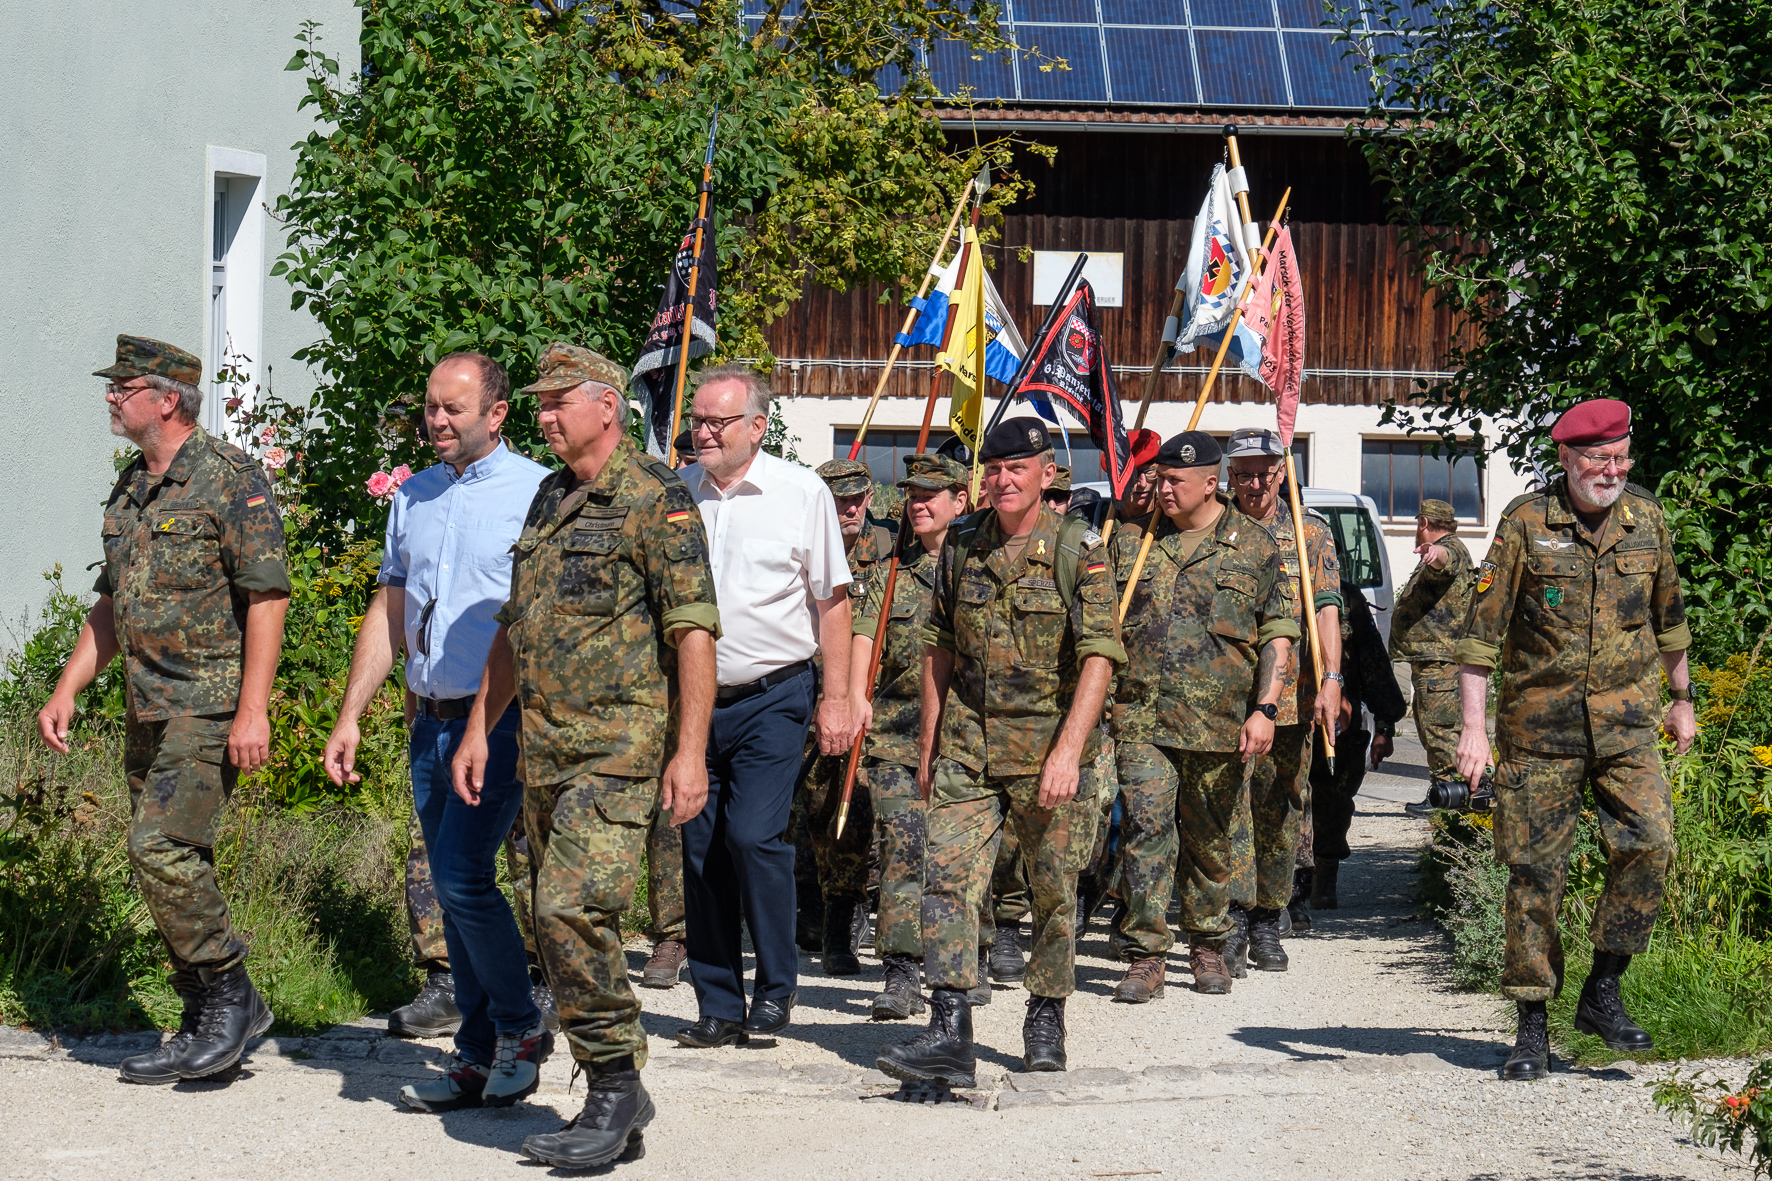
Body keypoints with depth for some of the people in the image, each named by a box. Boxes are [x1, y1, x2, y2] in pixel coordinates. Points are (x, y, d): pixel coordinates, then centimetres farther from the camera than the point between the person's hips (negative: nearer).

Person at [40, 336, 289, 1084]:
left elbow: (267, 596, -15)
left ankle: (231, 994, -5)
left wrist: (253, 709, -21)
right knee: (169, 862, 8)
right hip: (147, 708, 9)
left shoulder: (230, 479, -11)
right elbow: (111, 603, 23)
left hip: (210, 706, -9)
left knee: (162, 849, -18)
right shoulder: (131, 489, 15)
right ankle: (207, 1031, 13)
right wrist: (67, 690, 14)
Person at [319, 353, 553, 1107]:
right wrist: (349, 718, 15)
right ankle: (482, 1061, 15)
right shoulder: (413, 498, 14)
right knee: (452, 886, 8)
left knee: (461, 874, -15)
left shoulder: (536, 494, -6)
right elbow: (388, 614, 19)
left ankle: (521, 1029, 3)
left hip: (500, 720, -7)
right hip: (430, 722, 7)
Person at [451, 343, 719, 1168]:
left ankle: (616, 1084, -8)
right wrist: (480, 727, 19)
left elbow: (694, 629, -13)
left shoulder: (654, 498, -8)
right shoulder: (549, 499, 17)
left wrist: (689, 751, -18)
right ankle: (617, 1108, 13)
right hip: (544, 749, 8)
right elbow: (515, 627, 24)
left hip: (619, 746, -8)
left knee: (573, 909, -19)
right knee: (563, 923, 7)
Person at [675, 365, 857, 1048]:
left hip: (771, 697, -3)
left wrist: (837, 698, -2)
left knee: (754, 835, -15)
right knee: (700, 849, 3)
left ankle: (776, 990, 2)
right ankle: (719, 1007, 12)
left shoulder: (802, 494, -1)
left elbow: (832, 601, 3)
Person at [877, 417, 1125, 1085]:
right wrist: (927, 744, 14)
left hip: (1048, 746, -3)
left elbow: (1099, 657, -12)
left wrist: (1068, 751, -21)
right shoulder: (961, 546, 8)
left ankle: (1046, 1016, 26)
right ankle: (949, 1035, -16)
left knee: (1053, 890, 7)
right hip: (966, 747, 3)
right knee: (947, 877, -10)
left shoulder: (1078, 552, -6)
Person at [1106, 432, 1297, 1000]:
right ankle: (1145, 958, -10)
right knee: (1145, 829, -11)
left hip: (1219, 721, 0)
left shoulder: (1254, 546, 4)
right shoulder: (1130, 540, 10)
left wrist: (1264, 708, -6)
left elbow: (1278, 633, 3)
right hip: (1140, 716, 0)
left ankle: (1208, 947, 25)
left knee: (1209, 839, 10)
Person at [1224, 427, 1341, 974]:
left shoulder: (1311, 533, 8)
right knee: (1230, 804, -14)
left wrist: (1330, 680, -13)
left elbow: (1326, 608, 0)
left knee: (1281, 813, 8)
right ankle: (1233, 923, -14)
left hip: (1291, 699, 2)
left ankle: (1268, 926, 19)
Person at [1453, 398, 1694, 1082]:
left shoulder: (1646, 520, 6)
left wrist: (1682, 699, 26)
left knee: (1649, 843, -16)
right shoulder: (1526, 522, -5)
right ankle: (1532, 1027, 9)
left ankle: (1602, 993, 0)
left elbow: (1668, 616, 20)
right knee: (1535, 871, 0)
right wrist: (1474, 726, -11)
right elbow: (1483, 627, -6)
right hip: (1539, 726, -2)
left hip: (1626, 723, 2)